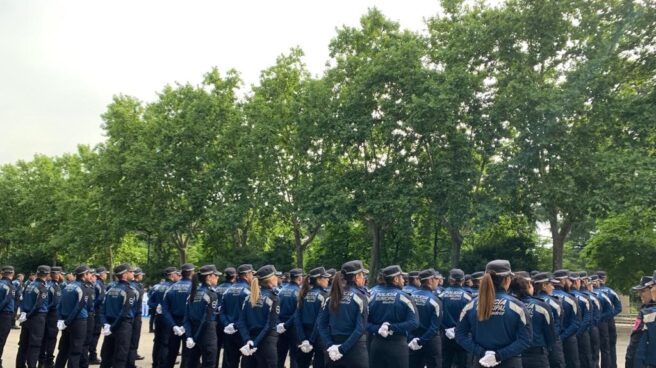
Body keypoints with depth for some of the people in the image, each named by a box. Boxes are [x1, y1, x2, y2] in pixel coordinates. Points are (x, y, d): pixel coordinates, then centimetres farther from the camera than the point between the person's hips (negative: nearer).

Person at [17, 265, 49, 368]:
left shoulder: (29, 285, 7)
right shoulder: (42, 288, -16)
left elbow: (23, 300, 8)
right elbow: (38, 306, -20)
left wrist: (23, 312, -1)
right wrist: (28, 316, -10)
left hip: (27, 317, 7)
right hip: (37, 318, -7)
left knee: (23, 343, 14)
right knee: (35, 344, -2)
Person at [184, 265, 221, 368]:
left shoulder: (193, 292, 7)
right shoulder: (211, 294, -13)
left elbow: (187, 317, 3)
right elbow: (207, 319, -17)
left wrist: (189, 335, -1)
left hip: (194, 331, 7)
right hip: (207, 332, -7)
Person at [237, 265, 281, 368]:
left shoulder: (250, 297, 6)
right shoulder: (272, 298, -12)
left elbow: (241, 321, 1)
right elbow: (270, 325, -17)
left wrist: (247, 340, -8)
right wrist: (254, 343, -15)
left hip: (253, 338, 7)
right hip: (267, 340, -7)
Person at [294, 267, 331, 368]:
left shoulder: (304, 294, 5)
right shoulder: (324, 295, -12)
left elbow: (297, 318, 0)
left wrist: (302, 339, -4)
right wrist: (312, 340, -14)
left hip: (305, 334, 6)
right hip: (319, 335, -6)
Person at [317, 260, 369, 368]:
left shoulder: (332, 296, 5)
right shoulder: (359, 296, -10)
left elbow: (321, 323, 1)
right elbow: (360, 328, -18)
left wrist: (330, 345, -5)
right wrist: (343, 349, -14)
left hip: (334, 346, 5)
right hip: (355, 347, -5)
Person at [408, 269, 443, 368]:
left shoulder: (411, 296, -3)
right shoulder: (434, 300, -17)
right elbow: (434, 327, -20)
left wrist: (411, 338, 0)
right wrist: (421, 341, -16)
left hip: (413, 341, 5)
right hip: (430, 341, -5)